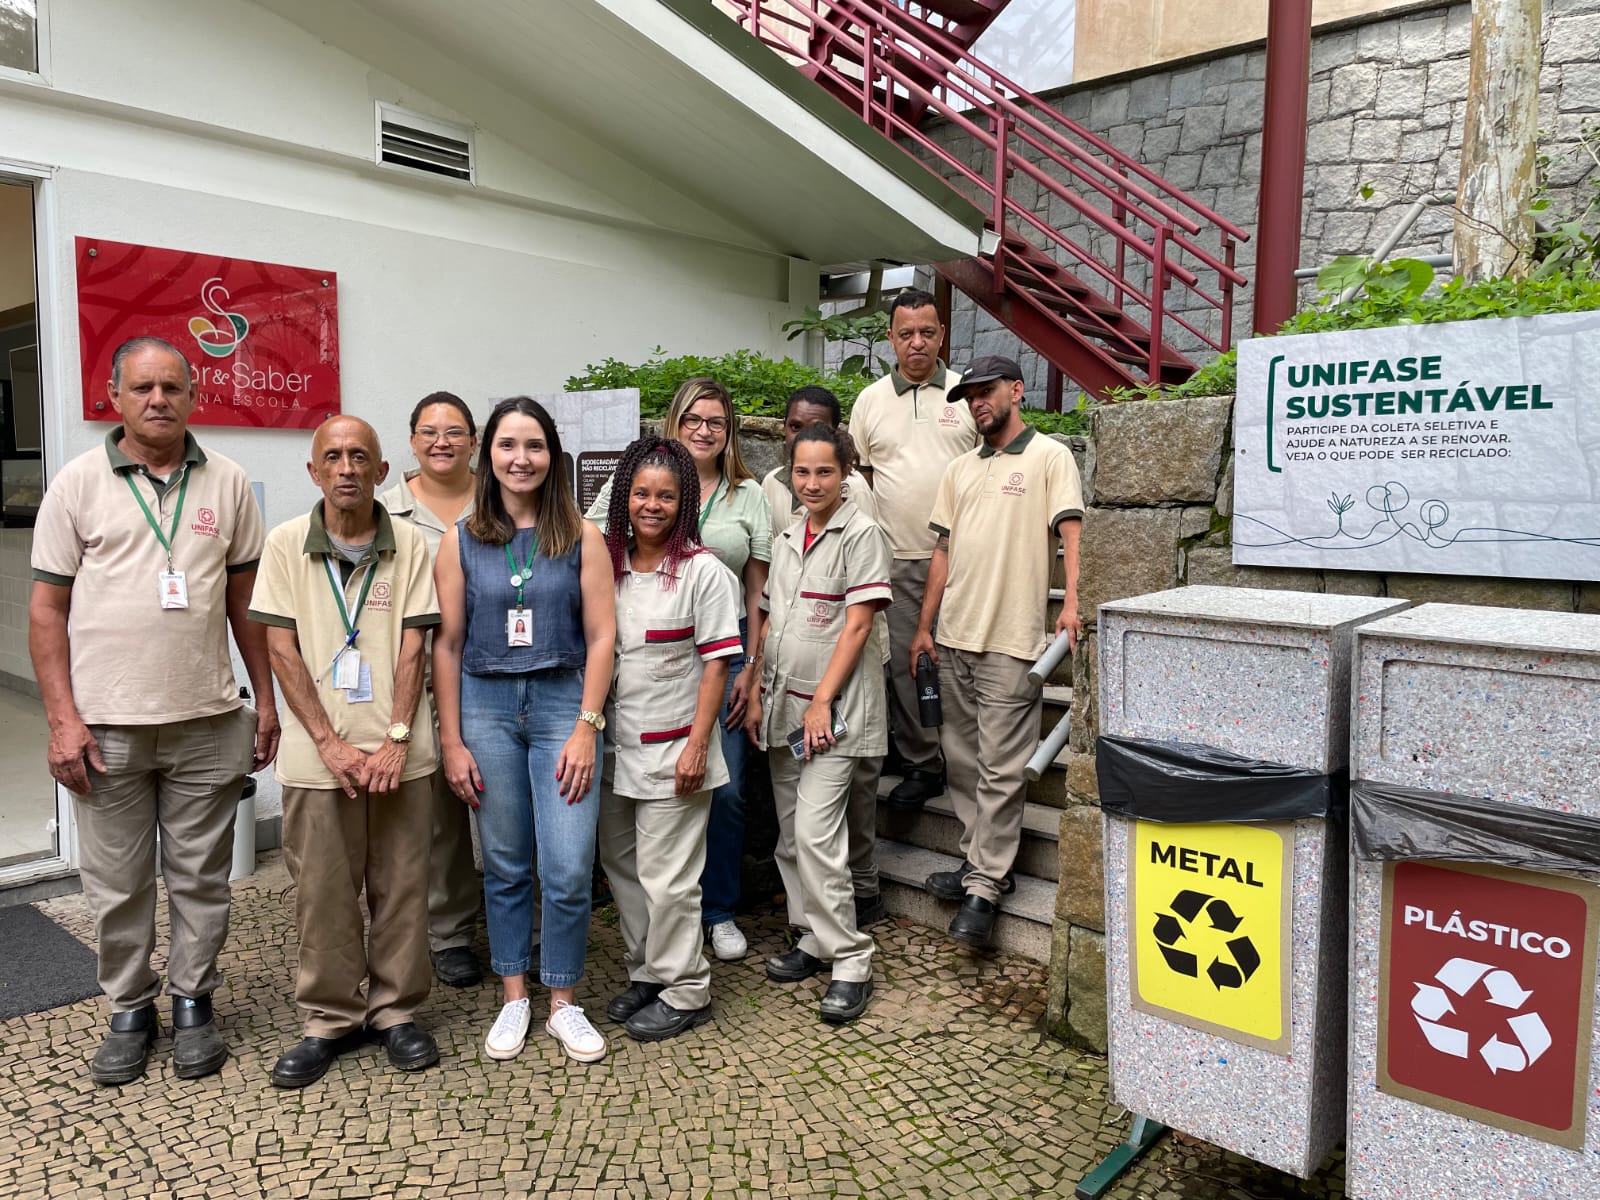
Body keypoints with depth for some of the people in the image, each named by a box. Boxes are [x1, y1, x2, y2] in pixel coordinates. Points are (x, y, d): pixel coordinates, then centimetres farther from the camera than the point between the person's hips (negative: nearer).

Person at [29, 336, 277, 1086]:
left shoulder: (227, 483, 5)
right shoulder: (79, 483, 1)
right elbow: (47, 608, 1)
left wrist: (265, 699, 6)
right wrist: (62, 719, -6)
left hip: (208, 721, 1)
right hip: (106, 725, -1)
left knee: (201, 877, 10)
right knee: (117, 884, 10)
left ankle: (193, 1003, 27)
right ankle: (129, 1010, 28)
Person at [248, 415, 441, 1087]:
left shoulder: (409, 545, 1)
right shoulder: (286, 544, 1)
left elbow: (412, 649, -1)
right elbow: (282, 652, -2)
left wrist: (395, 741, -10)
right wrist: (332, 744, -10)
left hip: (398, 753, 0)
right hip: (318, 753, 0)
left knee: (401, 887, 8)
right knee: (322, 893, 8)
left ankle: (396, 1009, 25)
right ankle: (330, 1018, 26)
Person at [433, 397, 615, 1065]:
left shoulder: (581, 538, 1)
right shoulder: (461, 541, 4)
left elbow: (601, 636, -2)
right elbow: (447, 644, 4)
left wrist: (586, 727, -8)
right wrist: (452, 741, 1)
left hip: (563, 703, -1)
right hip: (486, 707, 1)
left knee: (568, 870, -3)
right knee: (505, 866, 11)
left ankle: (563, 1001, 17)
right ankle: (513, 997, 27)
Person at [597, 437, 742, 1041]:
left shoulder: (702, 571, -10)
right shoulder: (604, 563, 6)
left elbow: (716, 664, -11)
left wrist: (696, 747, -15)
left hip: (672, 751, -6)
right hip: (614, 743, 6)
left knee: (666, 877, 1)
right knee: (621, 866, 17)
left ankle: (684, 991, 19)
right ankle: (645, 973, 35)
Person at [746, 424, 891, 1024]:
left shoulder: (860, 534, -7)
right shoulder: (786, 539, 14)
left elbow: (857, 624, -13)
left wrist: (821, 702, -16)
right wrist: (758, 695, 9)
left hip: (833, 710, -7)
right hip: (784, 707, 7)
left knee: (814, 831, -14)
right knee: (791, 834, 12)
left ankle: (850, 961, -3)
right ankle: (814, 941, 26)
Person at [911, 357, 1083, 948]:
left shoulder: (1049, 457, 0)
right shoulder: (959, 470, 18)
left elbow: (1069, 529, -10)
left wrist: (1071, 600, -24)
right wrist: (924, 627, 14)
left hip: (1010, 640, -7)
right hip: (953, 637, 7)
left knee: (1001, 768, -4)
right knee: (964, 760, 12)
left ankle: (985, 888, 3)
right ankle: (978, 860, 25)